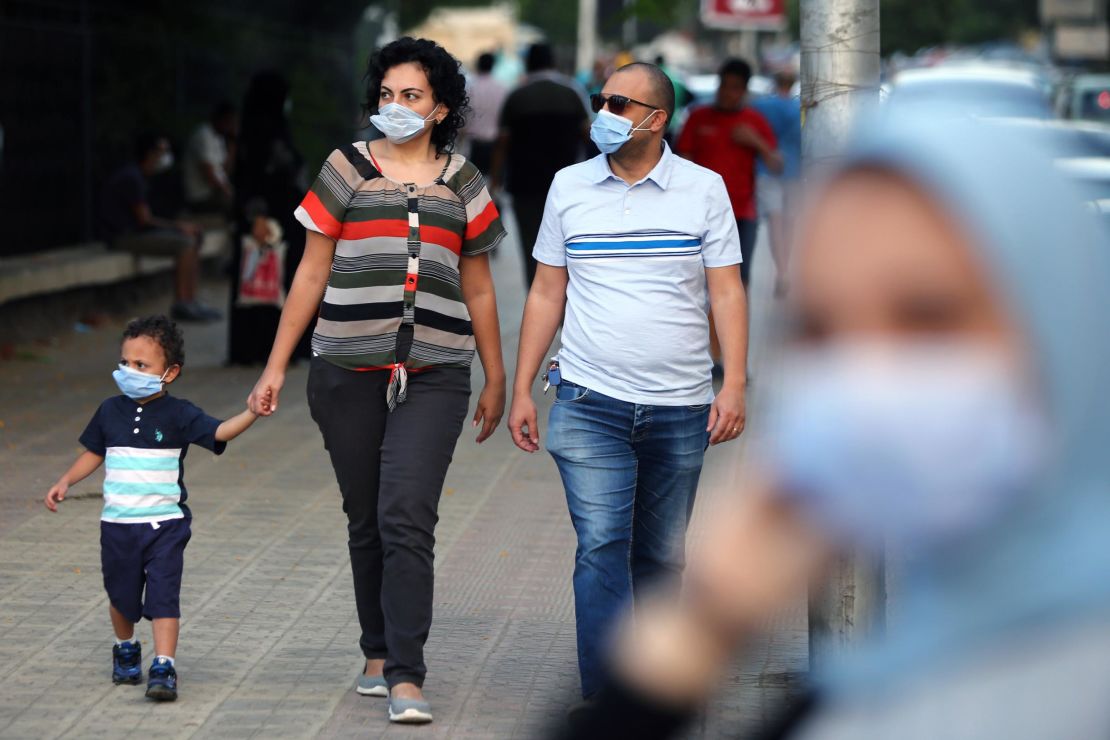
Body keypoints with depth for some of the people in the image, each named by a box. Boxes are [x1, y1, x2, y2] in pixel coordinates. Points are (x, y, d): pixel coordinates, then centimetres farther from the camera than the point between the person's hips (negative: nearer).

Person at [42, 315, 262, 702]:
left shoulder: (178, 415, -7)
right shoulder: (111, 410, 4)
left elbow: (219, 431, -18)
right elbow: (93, 453, 16)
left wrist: (251, 413, -35)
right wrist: (65, 481, 5)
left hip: (165, 524, -3)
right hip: (117, 524, 4)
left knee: (163, 596, -10)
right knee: (121, 596, 16)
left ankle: (163, 668, -12)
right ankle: (126, 649, 40)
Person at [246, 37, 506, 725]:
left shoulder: (462, 183, 10)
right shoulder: (349, 169, 7)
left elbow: (478, 289, 16)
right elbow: (312, 274, 7)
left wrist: (497, 380, 17)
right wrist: (276, 366, 4)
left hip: (433, 377, -1)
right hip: (349, 373, 1)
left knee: (407, 519, -13)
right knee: (367, 522, 8)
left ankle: (406, 678, -14)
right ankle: (378, 653, 24)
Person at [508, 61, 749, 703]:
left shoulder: (704, 189, 2)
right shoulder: (570, 187, 6)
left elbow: (727, 292, 1)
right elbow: (547, 294, 11)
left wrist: (735, 384, -10)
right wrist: (522, 389, 7)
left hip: (680, 410, 0)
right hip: (590, 407, 0)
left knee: (661, 556, 9)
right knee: (601, 549, -11)